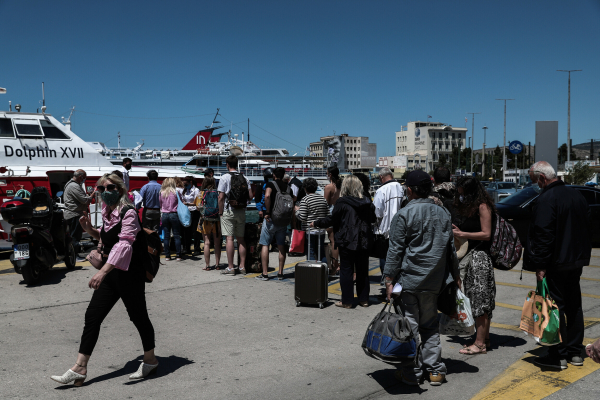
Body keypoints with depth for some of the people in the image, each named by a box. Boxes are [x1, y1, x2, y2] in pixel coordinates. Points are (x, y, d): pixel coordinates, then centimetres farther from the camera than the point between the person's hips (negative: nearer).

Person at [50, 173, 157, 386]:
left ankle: (150, 361, 26)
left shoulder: (128, 213, -17)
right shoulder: (107, 212, 10)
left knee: (138, 316, 6)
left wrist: (103, 271, -41)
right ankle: (79, 368, 11)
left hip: (129, 273, -8)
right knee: (92, 315, 5)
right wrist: (89, 229, 5)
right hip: (111, 272, 8)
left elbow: (124, 244, -31)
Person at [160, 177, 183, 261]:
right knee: (177, 235, 3)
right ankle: (178, 255, 2)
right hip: (174, 214, -2)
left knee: (166, 236, 7)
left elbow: (160, 204, 10)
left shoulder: (161, 193, 2)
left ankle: (167, 255, 9)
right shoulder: (176, 192, -5)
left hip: (164, 215, 3)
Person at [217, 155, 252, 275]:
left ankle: (230, 268, -3)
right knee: (241, 238, 10)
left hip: (228, 211, -4)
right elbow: (250, 196, 4)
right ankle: (242, 266, 14)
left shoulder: (225, 178, -6)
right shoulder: (245, 178, 6)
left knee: (230, 238, -4)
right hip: (242, 211, 4)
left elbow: (221, 197, -10)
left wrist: (220, 212, -3)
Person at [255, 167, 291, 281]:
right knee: (281, 246, 11)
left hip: (271, 219, -4)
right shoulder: (288, 188, 9)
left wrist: (267, 212, -18)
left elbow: (267, 196, -25)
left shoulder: (271, 184, -5)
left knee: (265, 245, 2)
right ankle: (280, 273, 13)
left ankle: (265, 273, 0)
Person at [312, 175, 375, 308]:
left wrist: (316, 223, 6)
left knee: (346, 271, 3)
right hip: (364, 242, 5)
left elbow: (332, 220, -7)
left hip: (347, 242, -5)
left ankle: (347, 301, 7)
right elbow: (373, 219, 15)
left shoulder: (342, 202, -11)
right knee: (363, 271, 13)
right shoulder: (367, 202, 4)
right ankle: (364, 299, 20)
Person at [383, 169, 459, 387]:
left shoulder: (403, 215, -10)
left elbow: (395, 250, -11)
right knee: (430, 325, 16)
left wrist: (389, 279, -7)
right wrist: (455, 275, 21)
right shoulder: (443, 213, 6)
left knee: (410, 325, 4)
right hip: (434, 281, 5)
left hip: (408, 279, -5)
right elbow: (451, 248, 12)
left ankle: (413, 373, 12)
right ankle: (435, 370, 19)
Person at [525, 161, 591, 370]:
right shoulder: (576, 195, 10)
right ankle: (575, 352, 24)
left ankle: (559, 356, 5)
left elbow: (543, 235, -21)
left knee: (555, 307, -1)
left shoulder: (546, 199, -17)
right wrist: (582, 256, 22)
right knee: (573, 305, 15)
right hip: (576, 261, 9)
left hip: (556, 264, -8)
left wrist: (540, 265, -18)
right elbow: (587, 229, 17)